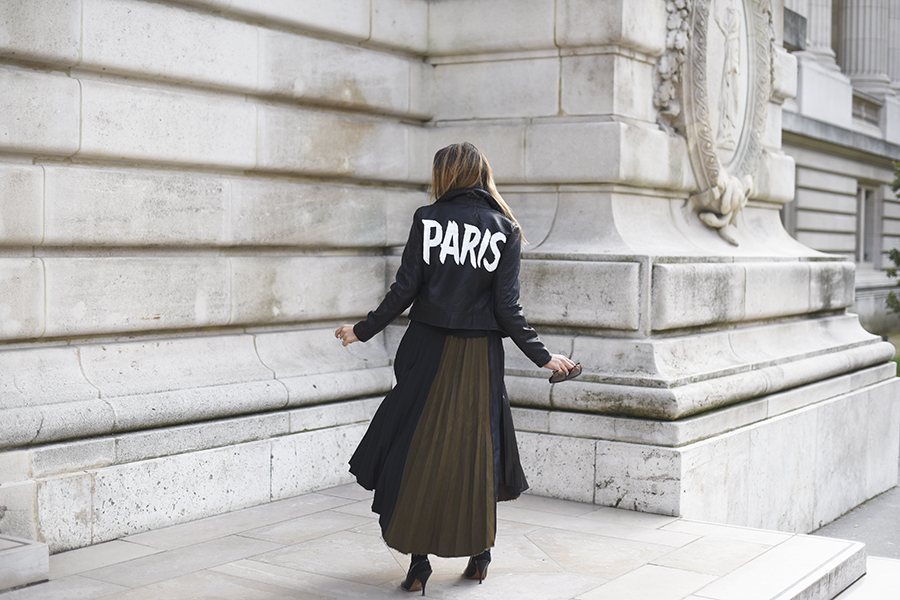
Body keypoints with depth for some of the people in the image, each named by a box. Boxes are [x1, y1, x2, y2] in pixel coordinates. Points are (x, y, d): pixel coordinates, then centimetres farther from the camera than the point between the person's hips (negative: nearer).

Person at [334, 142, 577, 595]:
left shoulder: (427, 219, -3)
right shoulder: (505, 229, 0)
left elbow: (404, 290, -5)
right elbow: (507, 306, -6)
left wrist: (363, 331, 7)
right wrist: (542, 356, 3)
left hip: (428, 349, -1)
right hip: (479, 355, 1)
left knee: (419, 449, 7)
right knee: (475, 448, 13)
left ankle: (419, 563, 7)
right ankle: (479, 554, 24)